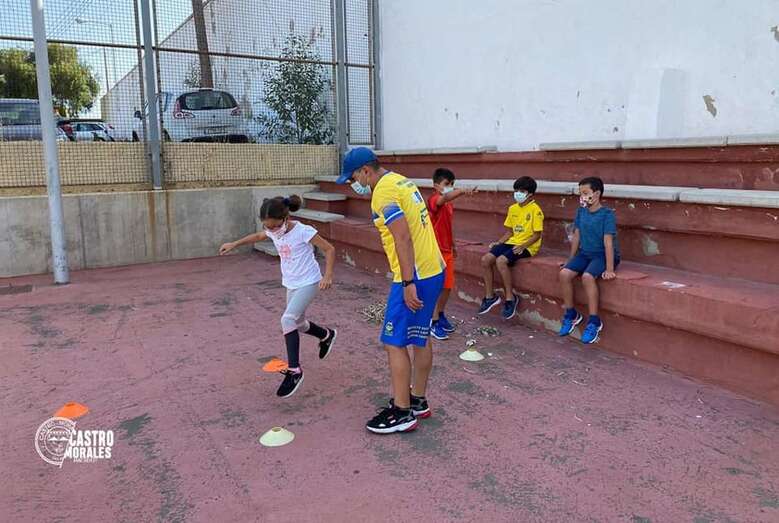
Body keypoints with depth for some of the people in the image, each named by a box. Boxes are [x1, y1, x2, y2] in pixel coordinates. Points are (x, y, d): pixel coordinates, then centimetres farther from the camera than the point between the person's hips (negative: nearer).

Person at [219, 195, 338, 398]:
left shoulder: (303, 231, -22)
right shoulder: (273, 231, -3)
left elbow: (329, 249, -18)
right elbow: (258, 236, 21)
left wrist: (327, 275, -28)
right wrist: (234, 244, 19)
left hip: (308, 283, -8)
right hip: (291, 284, 8)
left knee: (288, 319, -22)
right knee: (298, 324, 19)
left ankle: (294, 370, -16)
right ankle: (326, 335, 48)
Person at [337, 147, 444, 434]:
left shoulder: (383, 192, -15)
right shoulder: (402, 181, 14)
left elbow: (403, 238, -24)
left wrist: (408, 284, -23)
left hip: (415, 277, -10)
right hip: (433, 270, 10)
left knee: (394, 342, -2)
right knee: (420, 337, 17)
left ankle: (401, 413, 7)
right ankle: (418, 401, 29)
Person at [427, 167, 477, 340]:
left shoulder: (449, 204, 11)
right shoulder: (434, 200, -16)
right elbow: (444, 197, -41)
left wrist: (453, 245, 25)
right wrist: (463, 191, -57)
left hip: (447, 250, 8)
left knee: (448, 286, 14)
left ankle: (441, 315, 31)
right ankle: (434, 323, 5)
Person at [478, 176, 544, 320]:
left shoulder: (535, 209, -9)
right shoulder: (513, 208, 13)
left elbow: (537, 234, -11)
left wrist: (523, 246, -22)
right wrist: (498, 243, 3)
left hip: (528, 246, -7)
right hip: (512, 242, 7)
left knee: (501, 261, -31)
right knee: (485, 260, -12)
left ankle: (510, 297, -15)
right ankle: (490, 296, 1)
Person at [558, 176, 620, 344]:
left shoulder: (607, 214, -13)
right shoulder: (581, 211, 6)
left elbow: (608, 242, -20)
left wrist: (609, 269, -24)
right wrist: (571, 260, 16)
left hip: (602, 255, -6)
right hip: (584, 254, 6)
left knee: (587, 277, -33)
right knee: (564, 274, -18)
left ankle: (594, 321, -21)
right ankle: (571, 314, 0)